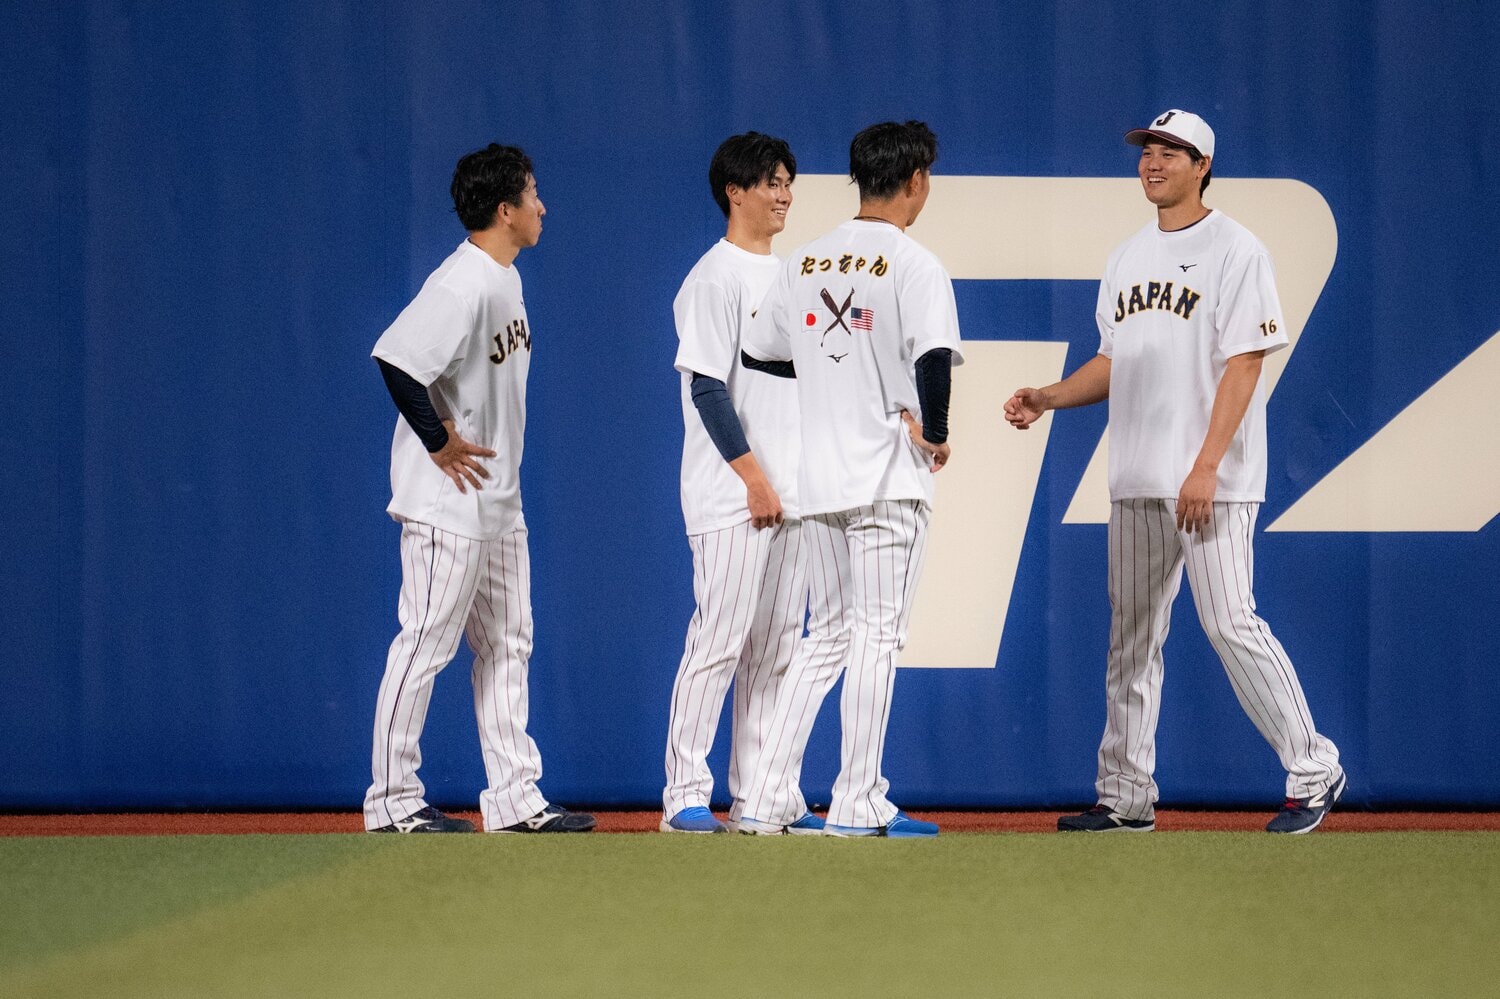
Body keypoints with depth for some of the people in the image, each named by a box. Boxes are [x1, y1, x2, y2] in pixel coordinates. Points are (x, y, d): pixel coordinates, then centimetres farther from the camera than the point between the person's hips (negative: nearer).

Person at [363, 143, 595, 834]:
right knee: (426, 645, -5)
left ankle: (515, 798, 16)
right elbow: (396, 361, -30)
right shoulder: (463, 287, -20)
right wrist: (440, 443, -22)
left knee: (507, 645, 12)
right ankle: (393, 803, 1)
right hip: (448, 501, -10)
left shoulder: (505, 278, 11)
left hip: (499, 501, 10)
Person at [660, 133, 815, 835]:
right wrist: (753, 477, -18)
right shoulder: (715, 278, -8)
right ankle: (686, 795, -7)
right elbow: (708, 388, -14)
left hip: (789, 493, 8)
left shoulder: (788, 276, 16)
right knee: (720, 639, -9)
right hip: (733, 497, -8)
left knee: (776, 646, 7)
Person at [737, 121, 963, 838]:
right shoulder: (913, 265, -10)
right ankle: (858, 807, -2)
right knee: (876, 636, -1)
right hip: (888, 479, -6)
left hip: (817, 479, 6)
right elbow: (934, 356, -24)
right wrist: (933, 430, -10)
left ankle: (766, 800, 7)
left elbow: (759, 353, 18)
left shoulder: (805, 262, 9)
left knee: (827, 637, 14)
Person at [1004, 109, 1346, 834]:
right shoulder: (1128, 258, 17)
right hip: (1137, 479, 8)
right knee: (1131, 636, 8)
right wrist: (1049, 398, 6)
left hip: (1212, 482, -8)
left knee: (1229, 623, -12)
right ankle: (1125, 796, 13)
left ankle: (1313, 770, -4)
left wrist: (1206, 466, -21)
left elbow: (1243, 365, -13)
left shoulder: (1234, 251, -7)